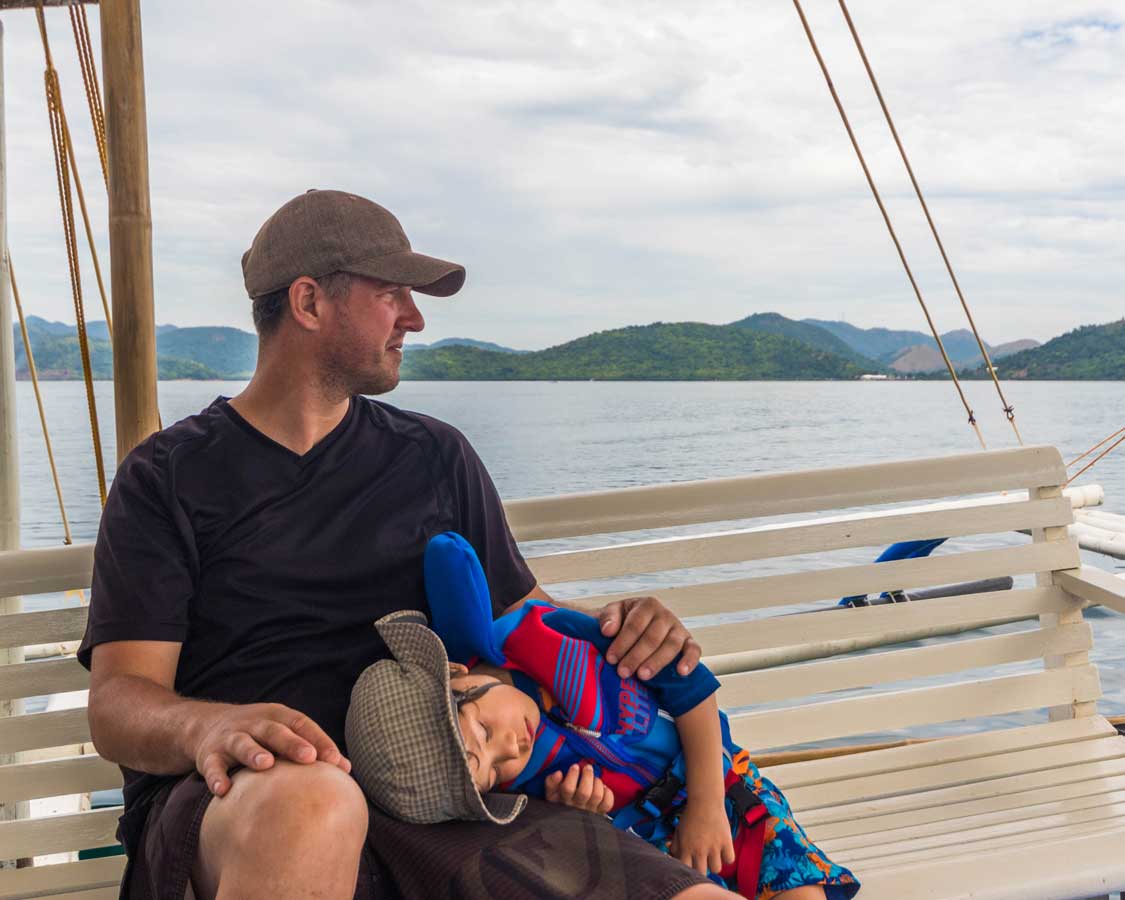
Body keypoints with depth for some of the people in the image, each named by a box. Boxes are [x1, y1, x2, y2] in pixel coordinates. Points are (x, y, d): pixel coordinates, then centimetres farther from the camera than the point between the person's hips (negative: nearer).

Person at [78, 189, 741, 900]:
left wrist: (617, 628, 2)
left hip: (429, 792, 3)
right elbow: (117, 703, -1)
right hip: (234, 804, -2)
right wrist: (210, 727, -25)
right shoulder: (169, 475, 8)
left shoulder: (435, 458, 20)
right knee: (311, 804, -42)